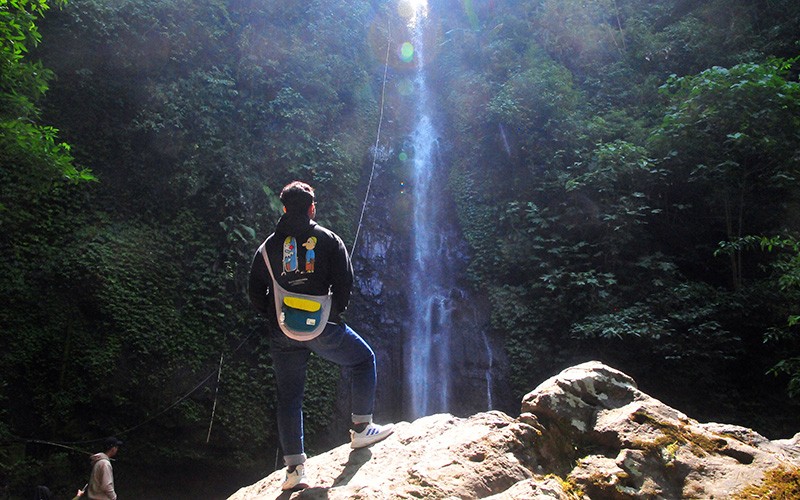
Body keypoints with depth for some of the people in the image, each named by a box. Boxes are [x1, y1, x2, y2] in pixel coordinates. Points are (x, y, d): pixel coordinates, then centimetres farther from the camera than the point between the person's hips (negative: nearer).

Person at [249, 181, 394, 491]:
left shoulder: (268, 247, 8)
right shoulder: (328, 239, 0)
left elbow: (255, 293, 7)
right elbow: (345, 283, -6)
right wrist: (336, 312, 8)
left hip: (282, 334, 3)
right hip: (321, 326, -3)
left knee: (289, 397, 11)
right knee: (364, 360, 19)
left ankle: (294, 468, 9)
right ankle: (361, 428, 18)